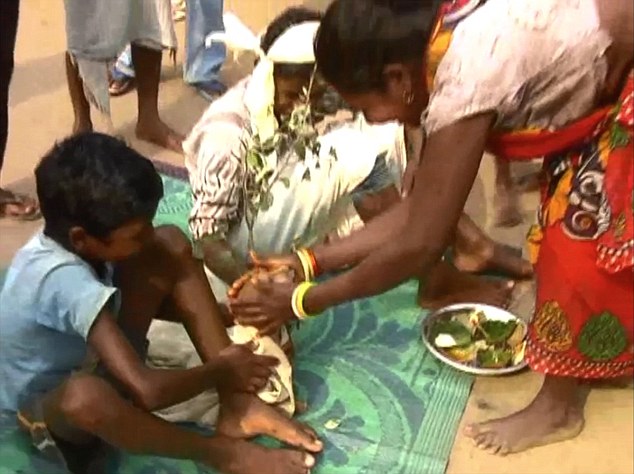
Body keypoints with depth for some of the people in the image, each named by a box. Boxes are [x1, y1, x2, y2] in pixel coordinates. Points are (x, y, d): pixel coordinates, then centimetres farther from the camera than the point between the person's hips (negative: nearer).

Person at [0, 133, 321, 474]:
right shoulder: (64, 280, -40)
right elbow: (146, 391, -44)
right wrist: (222, 371, -25)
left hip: (91, 356, 8)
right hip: (47, 406, -8)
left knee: (171, 245, -11)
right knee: (86, 397, -47)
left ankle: (237, 405, -13)